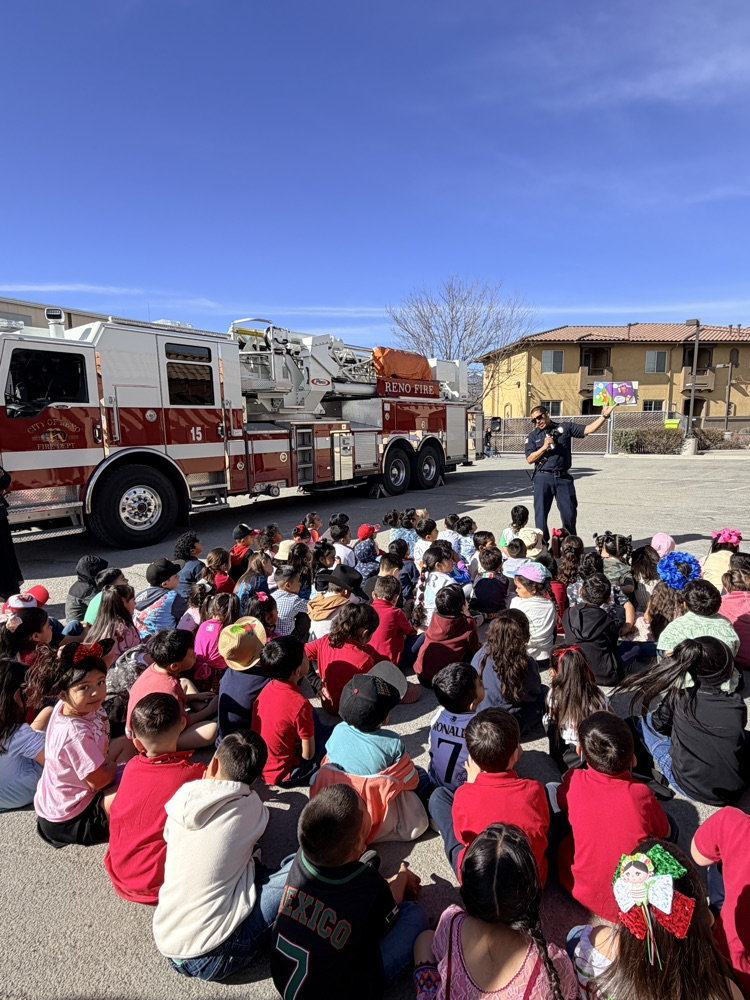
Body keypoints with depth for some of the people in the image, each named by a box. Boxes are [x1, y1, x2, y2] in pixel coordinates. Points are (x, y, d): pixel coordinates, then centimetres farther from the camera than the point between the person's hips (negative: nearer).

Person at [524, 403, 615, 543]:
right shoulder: (533, 436, 7)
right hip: (543, 478, 0)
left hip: (564, 478, 1)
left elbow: (589, 429, 2)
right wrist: (544, 447, -12)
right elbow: (530, 459, -1)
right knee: (541, 513, 1)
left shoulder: (565, 428, 7)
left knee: (569, 512, 5)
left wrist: (604, 416, -9)